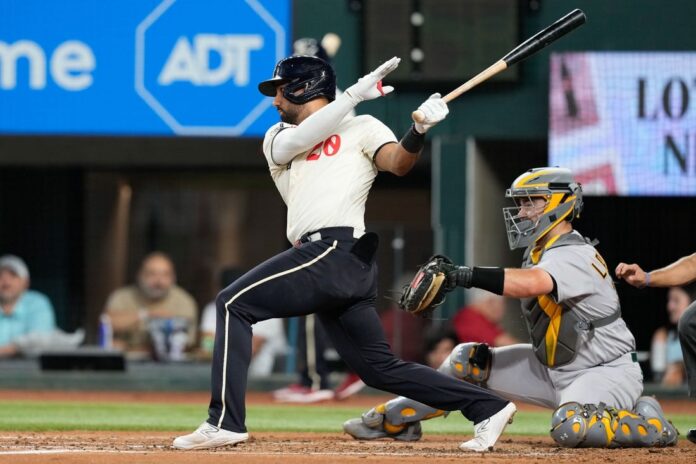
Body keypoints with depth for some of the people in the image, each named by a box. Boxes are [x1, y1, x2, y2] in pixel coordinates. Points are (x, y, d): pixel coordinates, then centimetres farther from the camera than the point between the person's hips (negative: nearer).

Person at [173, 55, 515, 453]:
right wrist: (355, 93, -4)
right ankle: (488, 407, 5)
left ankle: (225, 422, -18)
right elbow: (294, 142, 2)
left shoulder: (361, 127, 9)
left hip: (337, 249, -7)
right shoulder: (278, 138, 26)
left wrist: (419, 132, -29)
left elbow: (398, 163, -8)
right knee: (380, 368, 4)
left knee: (234, 304, -12)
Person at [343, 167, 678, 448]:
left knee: (569, 429, -38)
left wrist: (466, 275, -50)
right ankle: (390, 419, 15)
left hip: (606, 371, -9)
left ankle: (648, 424, -12)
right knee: (468, 361, 2)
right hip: (552, 369, 9)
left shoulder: (574, 256, -25)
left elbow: (532, 284, -43)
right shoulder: (541, 251, 9)